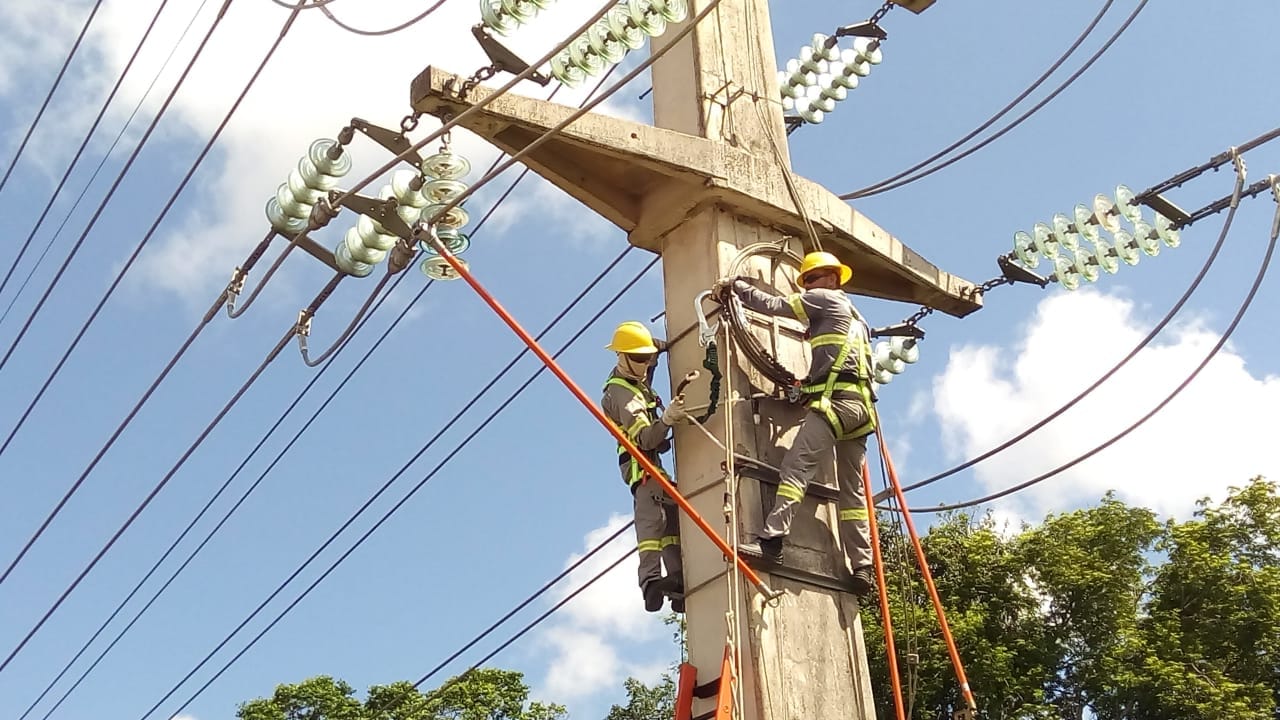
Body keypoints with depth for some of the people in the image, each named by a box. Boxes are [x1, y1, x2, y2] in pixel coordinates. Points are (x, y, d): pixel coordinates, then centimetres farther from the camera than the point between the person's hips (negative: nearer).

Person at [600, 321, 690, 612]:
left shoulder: (637, 381, 13)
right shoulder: (622, 393, -17)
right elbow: (644, 438, -28)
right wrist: (666, 420, -46)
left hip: (650, 460, 10)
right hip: (641, 462, -10)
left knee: (671, 515, 2)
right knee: (652, 515, -24)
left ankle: (677, 581, -4)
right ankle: (651, 578, -36)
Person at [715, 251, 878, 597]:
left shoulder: (826, 299, 7)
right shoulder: (856, 319, 33)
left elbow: (774, 305, 3)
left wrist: (735, 285, 12)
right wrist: (808, 383, 27)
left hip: (835, 400, -9)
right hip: (860, 403, 9)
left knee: (795, 466, -19)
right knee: (852, 488, 7)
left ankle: (771, 540, -31)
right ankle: (862, 567, 2)